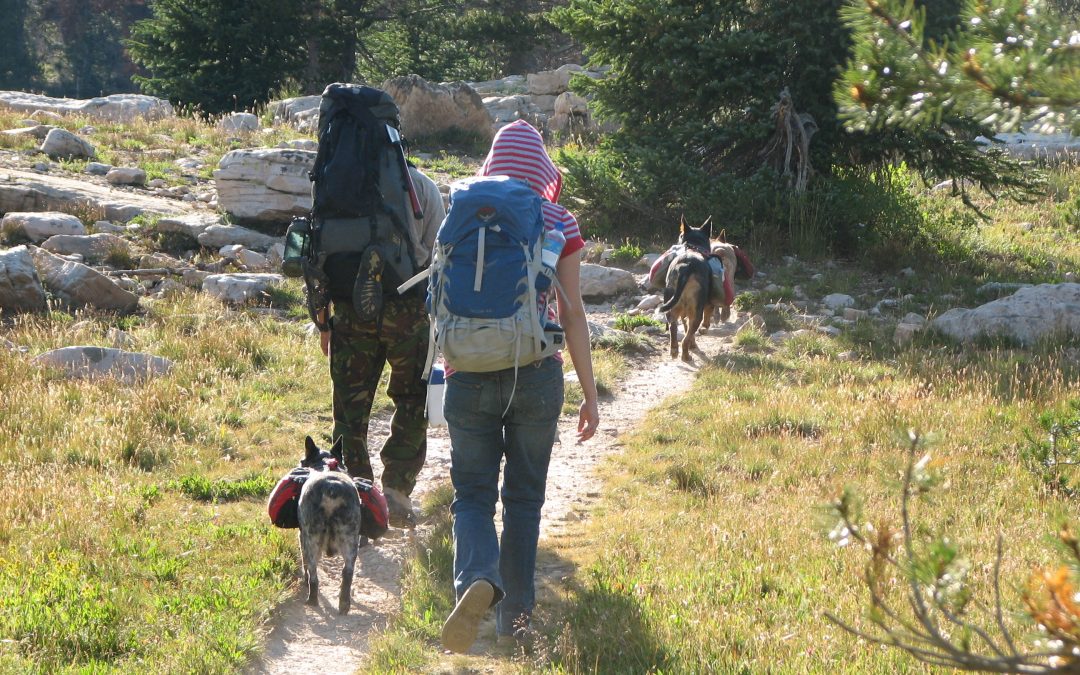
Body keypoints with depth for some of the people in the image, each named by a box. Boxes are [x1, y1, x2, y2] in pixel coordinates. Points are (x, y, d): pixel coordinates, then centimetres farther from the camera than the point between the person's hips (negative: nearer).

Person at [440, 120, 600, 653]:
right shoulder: (558, 225, -1)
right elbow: (572, 314, -2)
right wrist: (590, 394, 3)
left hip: (470, 374, 0)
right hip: (535, 375, 0)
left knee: (473, 494, 5)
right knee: (523, 498, 13)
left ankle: (478, 578, -24)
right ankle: (515, 614, 14)